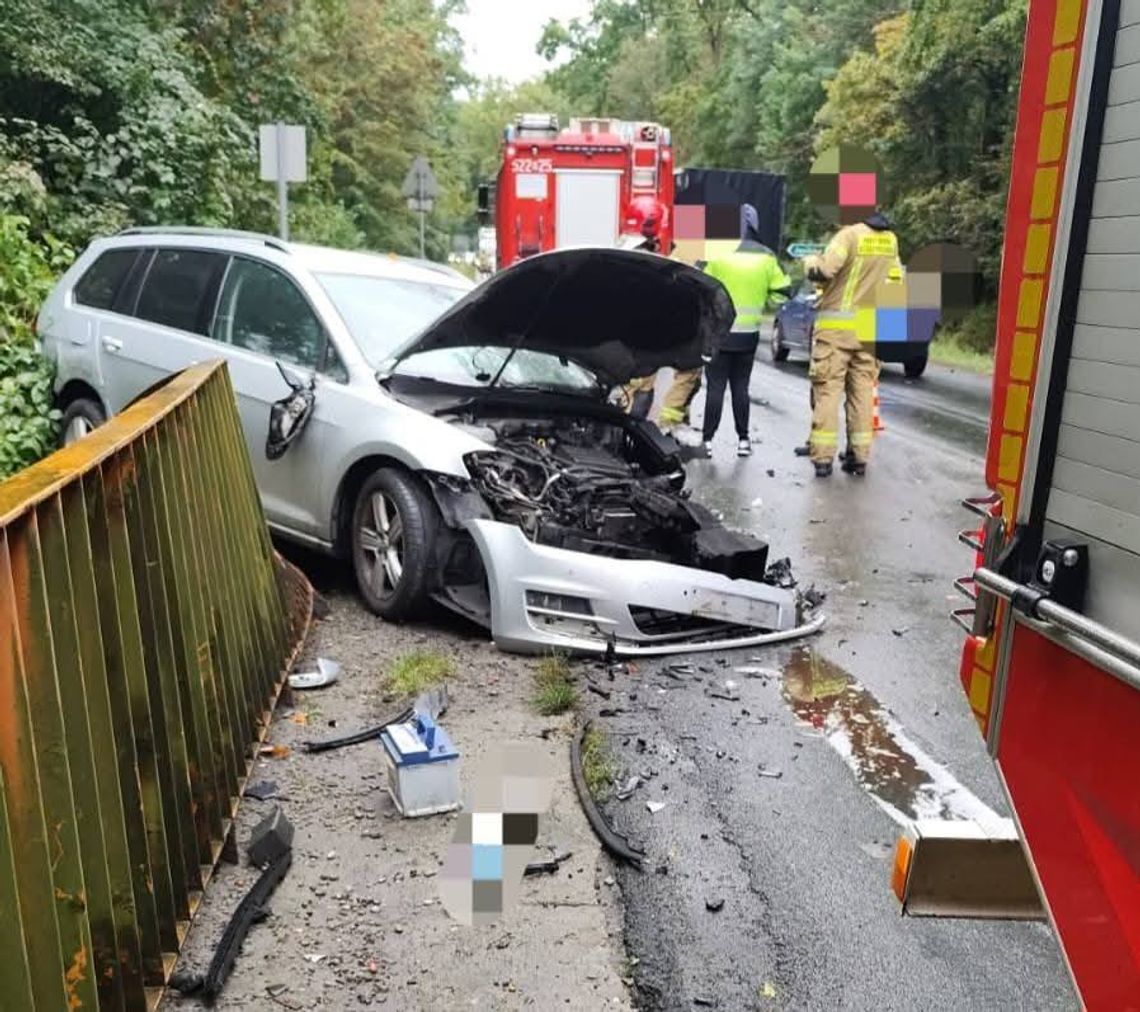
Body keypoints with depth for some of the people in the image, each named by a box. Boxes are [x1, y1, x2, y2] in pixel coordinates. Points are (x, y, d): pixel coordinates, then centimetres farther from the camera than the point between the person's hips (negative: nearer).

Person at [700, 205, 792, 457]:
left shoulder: (718, 257, -9)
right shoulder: (766, 259, 0)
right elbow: (783, 291, 5)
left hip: (720, 332, -3)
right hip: (749, 334, 3)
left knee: (715, 387, 1)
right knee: (740, 387, 12)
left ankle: (708, 439, 0)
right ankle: (743, 439, 13)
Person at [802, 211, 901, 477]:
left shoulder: (850, 234, -11)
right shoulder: (891, 239, 10)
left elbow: (823, 270, -20)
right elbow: (894, 280, 19)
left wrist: (810, 261, 0)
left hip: (837, 326, -5)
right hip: (871, 328, 5)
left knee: (827, 390, -1)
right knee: (863, 390, 9)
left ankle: (823, 457, -3)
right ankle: (859, 456, 11)